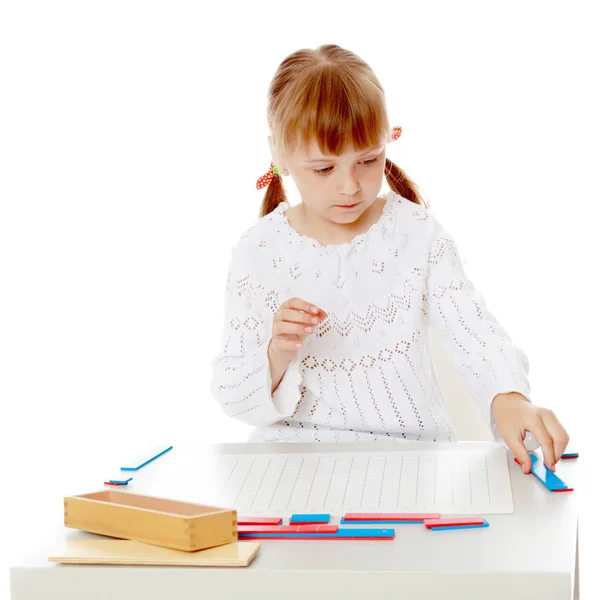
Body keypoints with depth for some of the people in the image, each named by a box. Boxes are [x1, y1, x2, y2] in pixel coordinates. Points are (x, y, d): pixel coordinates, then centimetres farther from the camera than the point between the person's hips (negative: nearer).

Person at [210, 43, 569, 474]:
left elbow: (478, 335, -6)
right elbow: (233, 398, 1)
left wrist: (508, 399, -27)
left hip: (411, 445, 1)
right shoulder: (260, 251, -2)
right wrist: (276, 356, -20)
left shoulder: (418, 235, -1)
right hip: (294, 453, -1)